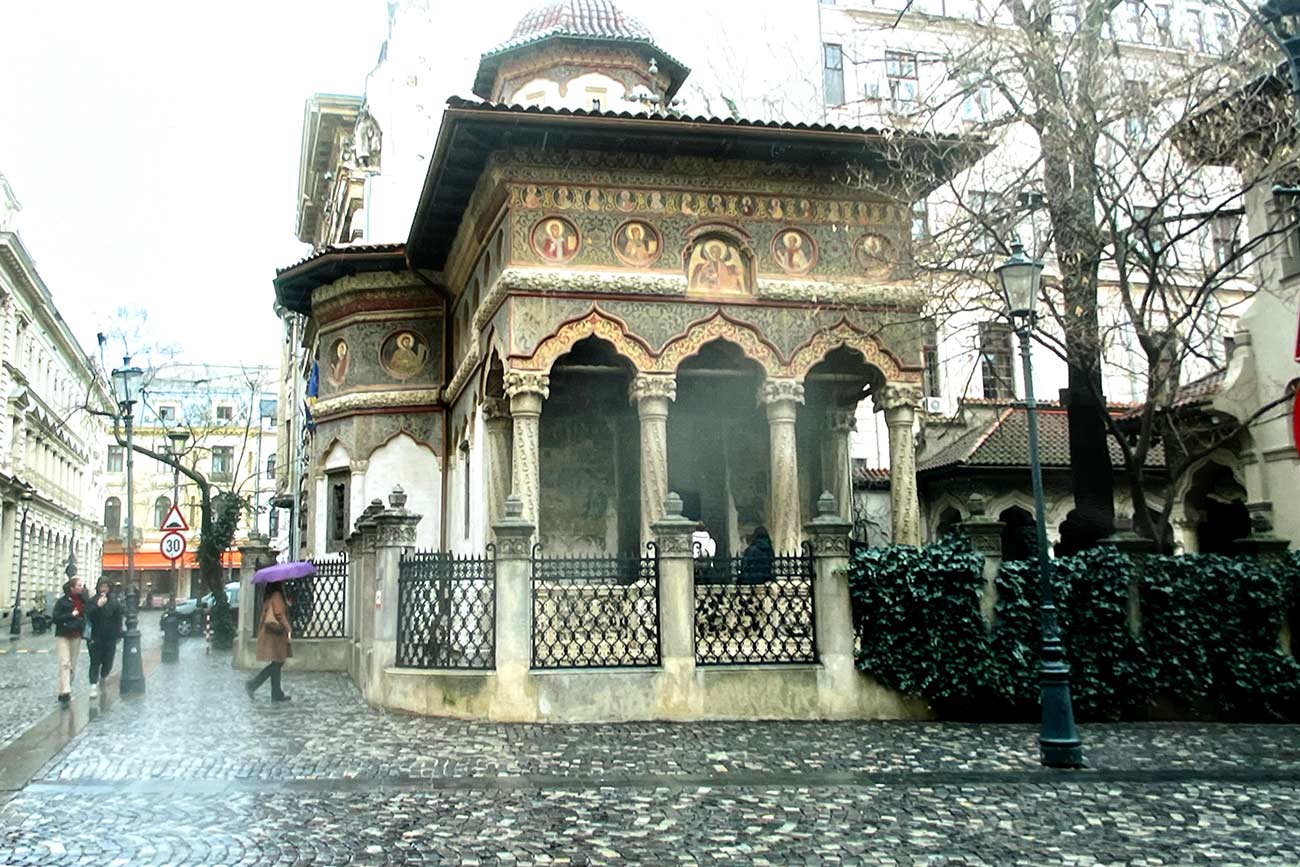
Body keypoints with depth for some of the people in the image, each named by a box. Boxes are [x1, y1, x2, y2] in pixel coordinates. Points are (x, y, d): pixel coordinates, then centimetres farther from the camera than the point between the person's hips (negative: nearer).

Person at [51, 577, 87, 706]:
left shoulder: (82, 600, 6)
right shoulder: (62, 601, -8)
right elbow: (56, 618, -12)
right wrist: (71, 615, -17)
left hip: (76, 636, 5)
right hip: (63, 636, -5)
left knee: (73, 665, 8)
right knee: (65, 663, -14)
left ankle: (65, 691, 20)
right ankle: (65, 693, -20)